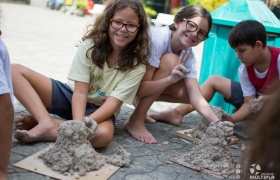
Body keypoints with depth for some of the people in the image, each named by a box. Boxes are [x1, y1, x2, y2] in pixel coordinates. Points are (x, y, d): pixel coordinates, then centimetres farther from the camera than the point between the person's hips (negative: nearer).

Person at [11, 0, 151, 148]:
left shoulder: (137, 64, -14)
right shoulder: (90, 45, -12)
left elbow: (114, 102, -21)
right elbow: (80, 91, -17)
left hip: (100, 110, -1)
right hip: (73, 96, 2)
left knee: (103, 135, -39)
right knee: (15, 71, -13)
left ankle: (40, 120, -23)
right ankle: (46, 123, -30)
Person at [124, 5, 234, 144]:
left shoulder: (188, 56, -10)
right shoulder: (158, 38, -30)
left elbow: (196, 98, -18)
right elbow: (140, 88, -31)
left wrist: (217, 123, -33)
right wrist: (170, 79, -45)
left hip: (144, 86, 7)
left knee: (188, 94, -7)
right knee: (170, 60, -29)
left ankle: (140, 105, 12)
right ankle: (135, 120, -19)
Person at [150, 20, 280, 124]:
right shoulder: (244, 70, -12)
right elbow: (249, 102, -13)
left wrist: (266, 99, -41)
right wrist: (231, 119, -30)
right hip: (256, 100, 5)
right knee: (214, 80, 0)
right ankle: (177, 113, -5)